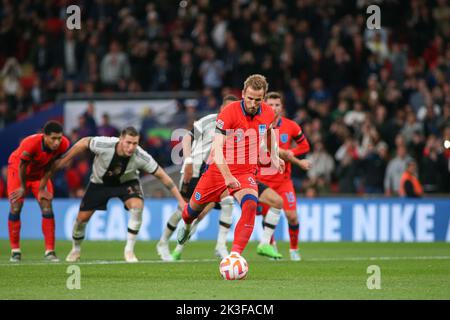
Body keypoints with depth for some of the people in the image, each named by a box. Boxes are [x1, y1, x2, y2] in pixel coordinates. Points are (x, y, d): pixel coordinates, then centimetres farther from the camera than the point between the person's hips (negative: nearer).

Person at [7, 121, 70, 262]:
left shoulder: (64, 144, -27)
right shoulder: (30, 144, -40)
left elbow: (52, 165, -11)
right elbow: (22, 167, -23)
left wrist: (43, 187, -7)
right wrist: (23, 188, -9)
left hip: (40, 173, 3)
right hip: (17, 170, -3)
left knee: (47, 207, -10)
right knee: (15, 208, -8)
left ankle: (50, 251, -7)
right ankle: (15, 251, 4)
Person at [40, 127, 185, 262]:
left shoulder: (141, 157, -34)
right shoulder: (104, 145, -37)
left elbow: (162, 176, -24)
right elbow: (84, 143, -17)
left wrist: (180, 199, -24)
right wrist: (64, 161, -7)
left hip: (126, 182, -1)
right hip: (100, 182, 1)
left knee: (137, 205, -30)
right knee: (82, 217, 2)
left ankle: (129, 250, -17)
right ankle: (75, 250, 34)